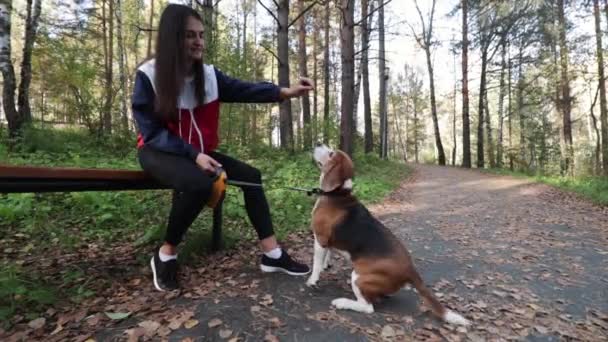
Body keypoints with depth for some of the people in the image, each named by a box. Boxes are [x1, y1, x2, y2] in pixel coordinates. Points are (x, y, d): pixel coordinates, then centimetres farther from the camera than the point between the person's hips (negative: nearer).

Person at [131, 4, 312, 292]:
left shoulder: (208, 74, 0)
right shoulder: (148, 75, -13)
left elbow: (244, 90, -13)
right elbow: (151, 130, -16)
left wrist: (286, 92, -28)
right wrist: (193, 155, -28)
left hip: (198, 151, 6)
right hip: (159, 151, -5)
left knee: (250, 175, -11)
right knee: (199, 183, -37)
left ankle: (272, 255, -8)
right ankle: (166, 254, -12)